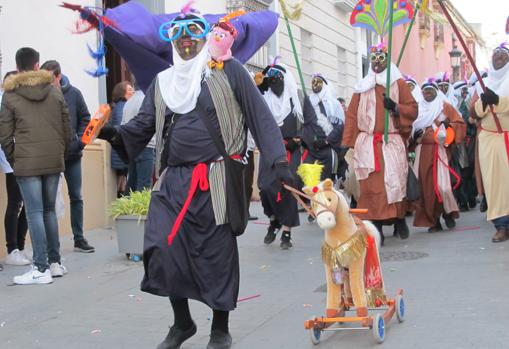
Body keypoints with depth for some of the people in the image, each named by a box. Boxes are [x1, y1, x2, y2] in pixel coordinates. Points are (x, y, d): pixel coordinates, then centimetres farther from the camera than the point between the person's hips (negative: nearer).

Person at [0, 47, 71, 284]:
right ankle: (55, 263, 18)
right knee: (49, 210, 14)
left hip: (27, 164, -4)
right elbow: (67, 128, 7)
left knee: (34, 213, -3)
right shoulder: (54, 91, 8)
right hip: (54, 161, 4)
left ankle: (41, 269, -4)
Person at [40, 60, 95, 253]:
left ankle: (79, 238, 19)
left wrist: (80, 141, -5)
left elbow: (85, 118, 6)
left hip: (72, 154, 2)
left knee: (76, 197, 9)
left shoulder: (73, 94, -3)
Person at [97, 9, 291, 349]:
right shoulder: (162, 82, 16)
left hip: (217, 181, -4)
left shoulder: (228, 70, 3)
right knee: (163, 250, -4)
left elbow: (260, 117, -1)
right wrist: (117, 133, -9)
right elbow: (144, 124, 13)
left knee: (217, 255, 4)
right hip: (173, 181, 4)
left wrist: (277, 161, -9)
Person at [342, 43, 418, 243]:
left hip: (392, 142, -1)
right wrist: (349, 143, 1)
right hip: (367, 144, 1)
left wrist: (395, 107, -13)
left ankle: (400, 219, 13)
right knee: (372, 185, -6)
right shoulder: (362, 87, 14)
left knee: (395, 181, -6)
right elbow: (352, 116, 9)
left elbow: (413, 110, 5)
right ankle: (376, 226, -5)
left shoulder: (399, 84, 10)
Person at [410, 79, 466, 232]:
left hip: (440, 149, -3)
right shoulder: (419, 109, 16)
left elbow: (460, 124, 3)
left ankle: (448, 212, 8)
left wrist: (448, 125, -14)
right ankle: (433, 220, 3)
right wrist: (415, 135, -1)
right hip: (423, 151, 3)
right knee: (425, 184, -2)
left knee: (441, 182, -14)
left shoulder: (445, 106, 7)